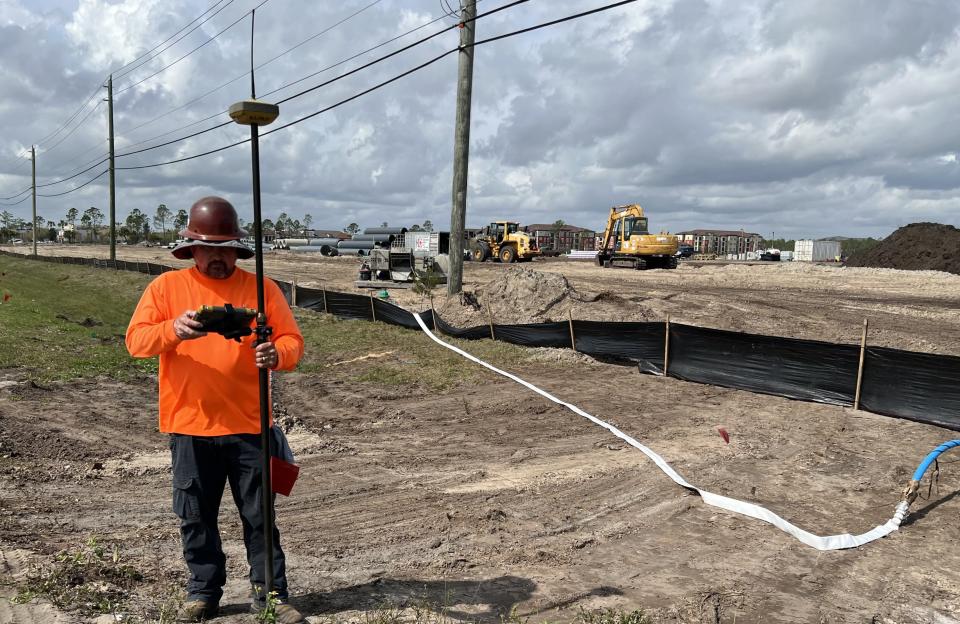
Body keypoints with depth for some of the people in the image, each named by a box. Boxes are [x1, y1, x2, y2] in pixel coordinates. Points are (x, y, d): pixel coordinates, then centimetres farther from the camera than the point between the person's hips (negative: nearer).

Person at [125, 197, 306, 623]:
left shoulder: (262, 289, 2)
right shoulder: (166, 287, 4)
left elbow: (293, 341, -1)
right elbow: (136, 340, -3)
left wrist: (276, 354, -23)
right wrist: (173, 329, -23)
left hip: (248, 425, -1)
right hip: (189, 427, 1)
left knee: (259, 515, 7)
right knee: (196, 517, 13)